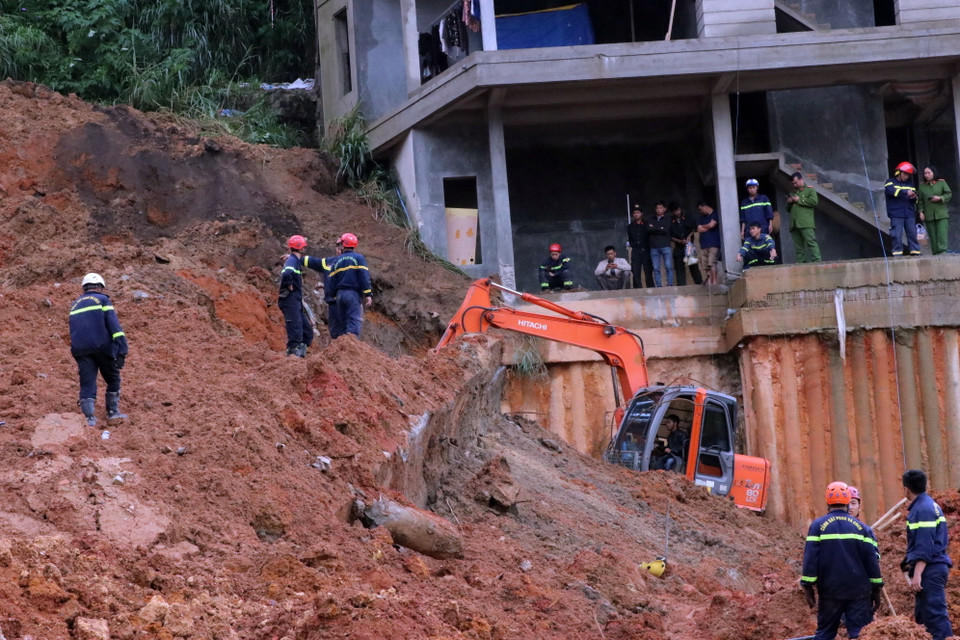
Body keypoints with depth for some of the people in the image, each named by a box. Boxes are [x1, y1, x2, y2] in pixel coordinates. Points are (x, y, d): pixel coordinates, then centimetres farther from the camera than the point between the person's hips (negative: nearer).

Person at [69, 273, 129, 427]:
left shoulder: (75, 305, 21)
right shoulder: (103, 300, 3)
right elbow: (114, 325, -8)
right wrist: (122, 348, -12)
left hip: (81, 350, 4)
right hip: (103, 347, -4)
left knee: (87, 384, 1)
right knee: (113, 380, 14)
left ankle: (89, 418, -12)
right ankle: (113, 413, 14)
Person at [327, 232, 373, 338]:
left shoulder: (337, 261, 12)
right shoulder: (358, 258, -1)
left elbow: (332, 281, 13)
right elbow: (364, 277, -9)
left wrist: (334, 295, 21)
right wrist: (368, 294, -8)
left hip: (340, 294, 5)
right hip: (353, 293, -5)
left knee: (344, 321, 14)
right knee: (355, 321, -9)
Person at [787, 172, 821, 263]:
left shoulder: (810, 190, 9)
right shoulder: (793, 192, 29)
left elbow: (814, 201, -10)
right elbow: (788, 209, 34)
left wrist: (799, 200, -6)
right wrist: (789, 203, 10)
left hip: (806, 224, -7)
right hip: (794, 224, 7)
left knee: (811, 241, -17)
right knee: (799, 246, 1)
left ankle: (817, 261, -23)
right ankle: (801, 263, -2)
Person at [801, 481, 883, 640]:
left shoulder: (818, 525, -1)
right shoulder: (859, 526, 3)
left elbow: (810, 558, -6)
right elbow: (872, 559, 1)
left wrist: (808, 587, -1)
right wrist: (876, 589, 8)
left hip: (830, 591, 0)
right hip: (859, 591, 0)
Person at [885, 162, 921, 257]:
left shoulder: (910, 184, 22)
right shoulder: (890, 182, 6)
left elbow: (915, 201, 21)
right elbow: (890, 190, -18)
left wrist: (914, 198, -5)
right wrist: (906, 192, -26)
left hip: (909, 213, 5)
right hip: (896, 214, -5)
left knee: (912, 233, 2)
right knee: (897, 235, -7)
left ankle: (915, 251, 6)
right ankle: (897, 252, -5)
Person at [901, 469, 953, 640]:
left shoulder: (923, 509, -15)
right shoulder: (931, 506, 16)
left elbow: (924, 547, -22)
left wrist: (917, 574, -25)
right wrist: (910, 561, 30)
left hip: (929, 570, -11)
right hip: (934, 568, 11)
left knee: (935, 613, -15)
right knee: (923, 615, 14)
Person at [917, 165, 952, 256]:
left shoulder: (941, 182, 6)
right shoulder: (922, 186, 11)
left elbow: (949, 194, 5)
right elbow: (920, 201, 11)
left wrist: (940, 198, -11)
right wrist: (921, 211, 0)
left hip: (941, 213, -2)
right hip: (929, 215, 2)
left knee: (942, 233, -13)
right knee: (932, 235, 0)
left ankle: (942, 251, -16)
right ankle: (935, 252, 2)